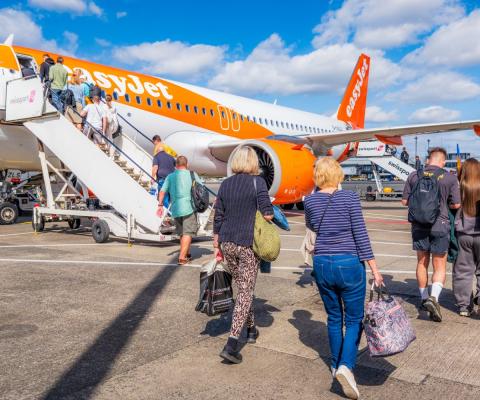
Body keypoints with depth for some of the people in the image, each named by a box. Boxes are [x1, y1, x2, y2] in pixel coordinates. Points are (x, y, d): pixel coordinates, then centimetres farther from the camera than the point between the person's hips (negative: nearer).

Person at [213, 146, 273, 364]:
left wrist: (216, 245, 16)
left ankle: (251, 329, 38)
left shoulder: (225, 184, 5)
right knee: (246, 291, 1)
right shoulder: (257, 182, -8)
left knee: (242, 287, 21)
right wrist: (269, 213, 10)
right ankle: (231, 344, -5)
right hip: (248, 244, -5)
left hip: (227, 243, 5)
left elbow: (218, 217, 7)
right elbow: (268, 214, -14)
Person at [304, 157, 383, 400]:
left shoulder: (310, 200, 0)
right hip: (349, 264, -3)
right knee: (354, 319, 9)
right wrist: (374, 269, -4)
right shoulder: (349, 198, -9)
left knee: (334, 318, 20)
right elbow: (360, 235, -10)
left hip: (322, 265, 4)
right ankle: (346, 366, -9)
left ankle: (336, 365, 31)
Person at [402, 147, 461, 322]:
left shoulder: (414, 176, -3)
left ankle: (424, 299, 29)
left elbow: (405, 201, 2)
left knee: (422, 263, 17)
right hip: (440, 225, -3)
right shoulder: (449, 178, -8)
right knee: (440, 266, 6)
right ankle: (434, 297, -14)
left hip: (419, 226, 3)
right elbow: (456, 205, -3)